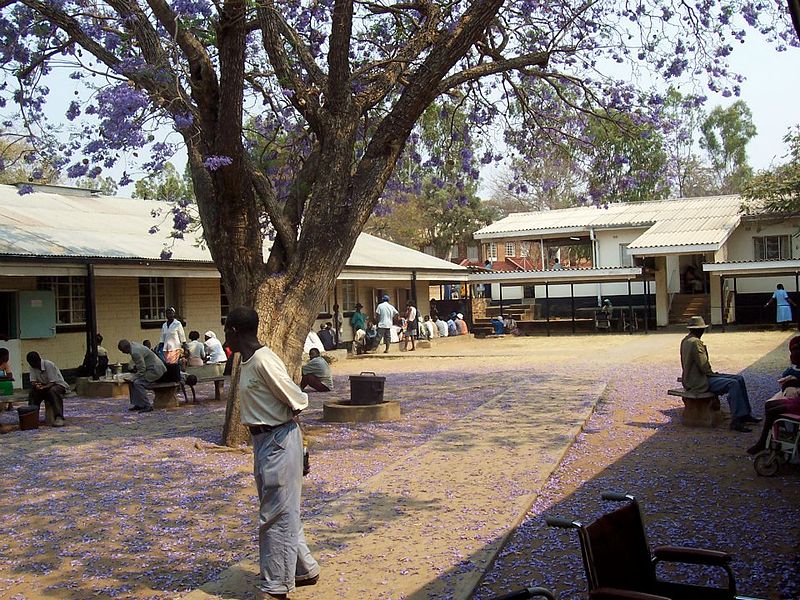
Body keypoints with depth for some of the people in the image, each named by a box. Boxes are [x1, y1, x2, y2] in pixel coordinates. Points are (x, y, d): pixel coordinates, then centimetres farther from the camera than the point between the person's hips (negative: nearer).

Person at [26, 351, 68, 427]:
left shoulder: (49, 365, -22)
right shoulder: (33, 367, -3)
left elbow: (52, 382, -24)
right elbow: (33, 381, -8)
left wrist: (43, 387, -41)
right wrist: (36, 385, -31)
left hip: (58, 384, -6)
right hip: (45, 385, 6)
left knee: (52, 391, -38)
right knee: (33, 390, -20)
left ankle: (59, 418, -44)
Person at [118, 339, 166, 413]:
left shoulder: (135, 352, -25)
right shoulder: (132, 345, 6)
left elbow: (142, 370, -23)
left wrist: (132, 379, -15)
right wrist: (133, 368, 11)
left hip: (155, 369, -11)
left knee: (138, 383, -21)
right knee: (133, 381, 9)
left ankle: (147, 406, -15)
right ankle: (138, 404, 11)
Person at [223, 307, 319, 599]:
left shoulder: (264, 361, -21)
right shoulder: (246, 363, 9)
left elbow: (297, 402, -19)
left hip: (279, 441, -10)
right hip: (264, 440, 10)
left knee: (276, 515, -1)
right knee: (282, 512, 19)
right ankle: (304, 569, 32)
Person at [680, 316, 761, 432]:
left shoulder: (685, 341, 12)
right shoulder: (695, 342, -19)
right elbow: (704, 367, -21)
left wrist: (712, 372, 11)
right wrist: (713, 373, -3)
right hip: (698, 382, -11)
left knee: (739, 379, 7)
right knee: (733, 384, -23)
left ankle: (745, 414, 9)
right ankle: (735, 421, -20)